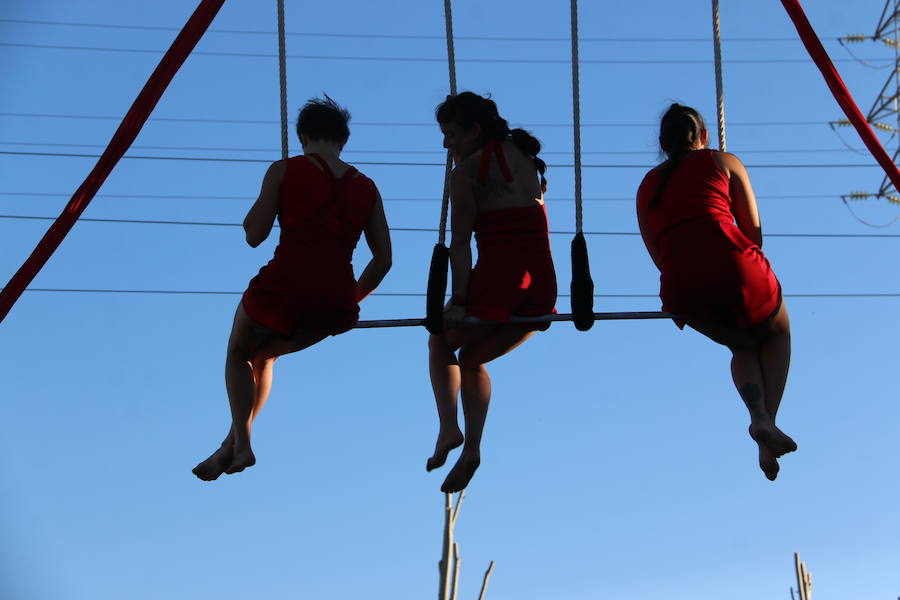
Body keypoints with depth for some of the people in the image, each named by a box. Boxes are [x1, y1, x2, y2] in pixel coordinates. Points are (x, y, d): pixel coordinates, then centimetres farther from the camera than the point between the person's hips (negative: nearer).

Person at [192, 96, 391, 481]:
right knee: (263, 355, 30)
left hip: (286, 283, -4)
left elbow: (254, 235, 6)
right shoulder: (366, 188, 16)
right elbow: (383, 258, 14)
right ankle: (232, 443, 27)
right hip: (337, 305, 4)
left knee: (238, 355, 24)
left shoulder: (285, 170, 6)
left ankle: (241, 445, 6)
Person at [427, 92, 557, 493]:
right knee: (471, 359, 25)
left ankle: (448, 427, 2)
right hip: (542, 283, 6)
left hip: (497, 276, -6)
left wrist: (459, 302, -10)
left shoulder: (467, 171, -1)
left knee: (441, 345, 22)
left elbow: (460, 244, -6)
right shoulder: (524, 156, 20)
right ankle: (472, 448, 10)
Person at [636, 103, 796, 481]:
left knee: (744, 346, 30)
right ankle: (768, 419, 5)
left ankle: (758, 415, 2)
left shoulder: (647, 186, 25)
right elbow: (754, 232, 13)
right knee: (776, 334, 28)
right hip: (732, 263, -3)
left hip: (680, 288, 3)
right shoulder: (724, 162, 17)